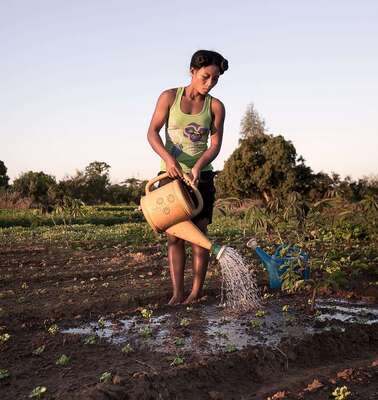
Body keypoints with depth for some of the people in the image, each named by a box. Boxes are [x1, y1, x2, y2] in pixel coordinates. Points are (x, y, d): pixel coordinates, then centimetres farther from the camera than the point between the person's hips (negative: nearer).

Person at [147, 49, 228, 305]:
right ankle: (177, 294, 4)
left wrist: (198, 166, -21)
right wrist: (168, 157, -22)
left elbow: (215, 144, -3)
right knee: (174, 236, 0)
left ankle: (197, 292, 7)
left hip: (201, 176, 0)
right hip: (171, 175, 0)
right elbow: (153, 132, -3)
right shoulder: (169, 97, 2)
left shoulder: (216, 106, 2)